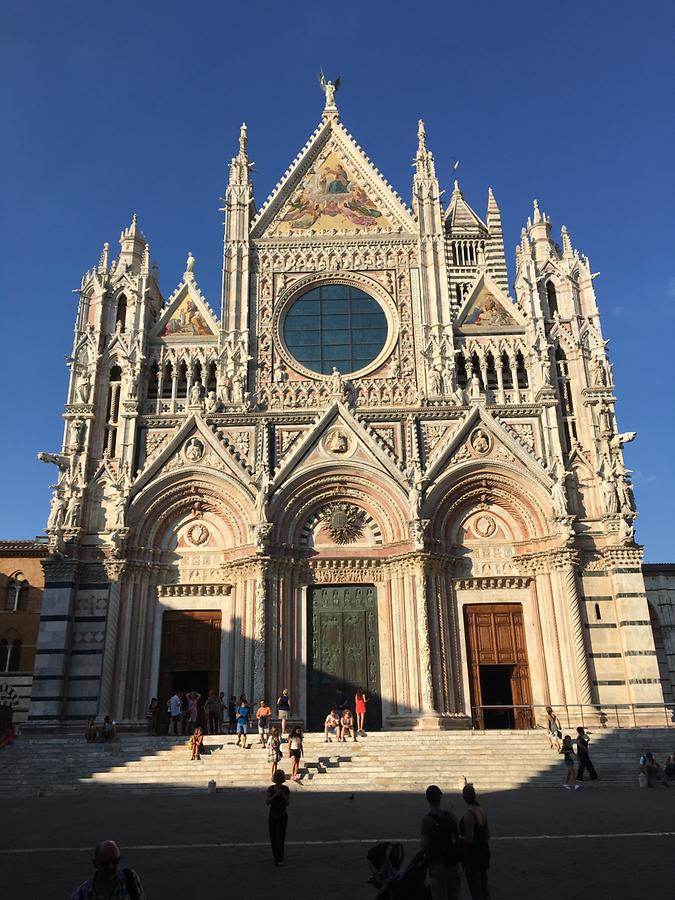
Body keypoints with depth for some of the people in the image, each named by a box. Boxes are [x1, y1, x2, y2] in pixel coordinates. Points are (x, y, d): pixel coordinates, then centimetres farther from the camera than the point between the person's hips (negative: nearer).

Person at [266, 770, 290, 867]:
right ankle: (276, 856, 24)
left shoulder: (286, 789, -4)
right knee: (273, 837, 6)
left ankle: (280, 859, -3)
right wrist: (275, 795, -23)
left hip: (283, 815, -1)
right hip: (272, 814, 1)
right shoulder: (271, 789, -4)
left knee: (281, 837, -7)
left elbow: (288, 803, -5)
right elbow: (267, 802, -11)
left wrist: (283, 794, -20)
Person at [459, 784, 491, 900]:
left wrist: (457, 837, -8)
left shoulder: (468, 814, -23)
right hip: (484, 851, 9)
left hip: (472, 855, -9)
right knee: (484, 888, 21)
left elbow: (469, 839, -23)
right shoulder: (482, 810, 2)